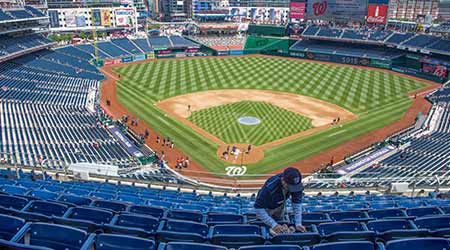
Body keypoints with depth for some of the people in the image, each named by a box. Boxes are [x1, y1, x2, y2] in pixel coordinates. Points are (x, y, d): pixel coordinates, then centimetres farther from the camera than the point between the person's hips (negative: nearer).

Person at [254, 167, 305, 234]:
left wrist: (298, 224, -32)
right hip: (266, 208, -4)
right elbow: (258, 208, -39)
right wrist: (273, 224, -44)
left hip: (280, 206, 4)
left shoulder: (296, 184, -32)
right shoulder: (270, 187, -45)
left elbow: (297, 204, -23)